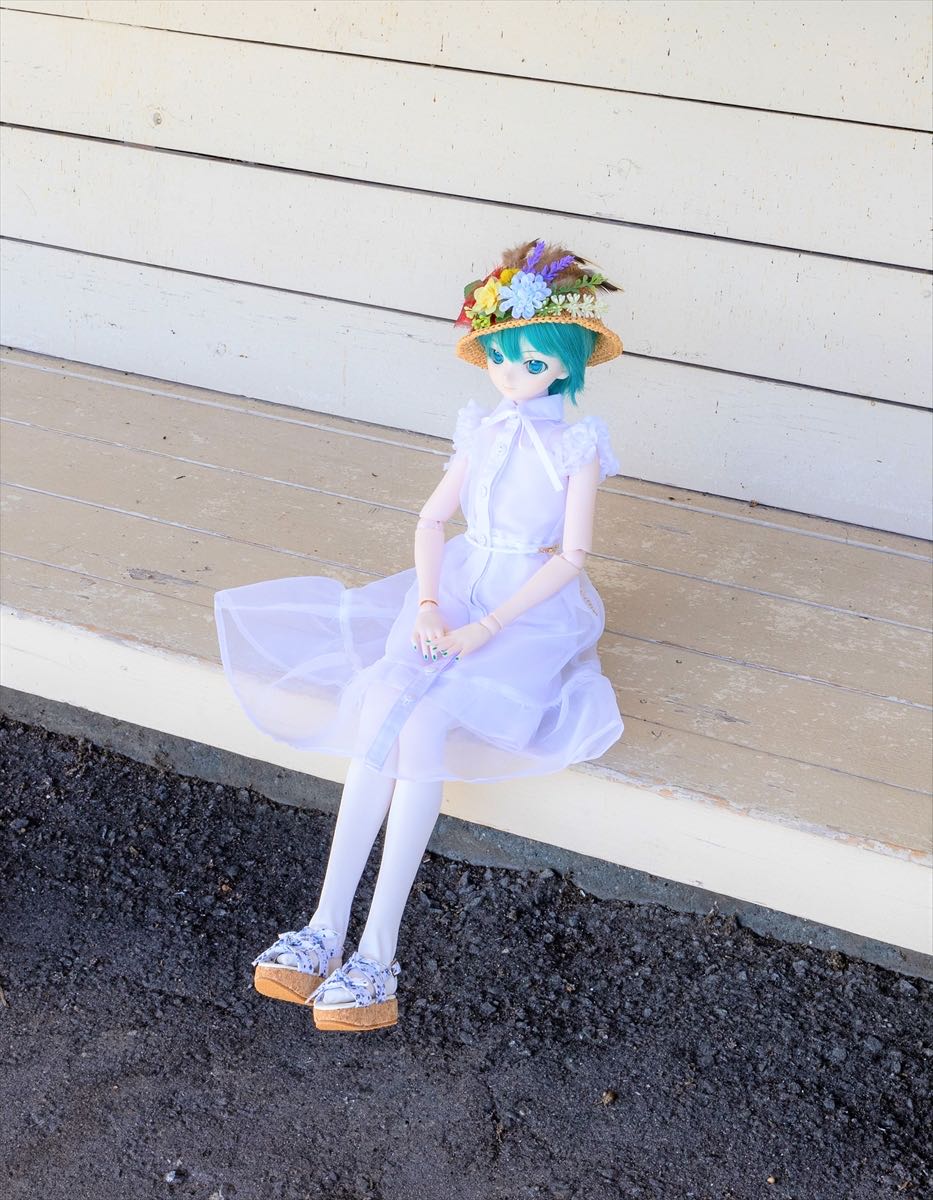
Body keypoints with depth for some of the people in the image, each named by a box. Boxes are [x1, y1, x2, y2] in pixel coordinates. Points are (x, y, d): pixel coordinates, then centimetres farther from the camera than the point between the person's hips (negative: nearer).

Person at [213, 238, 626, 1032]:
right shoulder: (482, 433, 11)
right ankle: (327, 928, -23)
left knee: (425, 727, -28)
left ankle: (378, 953, -27)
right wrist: (427, 606, -8)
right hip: (455, 589, 5)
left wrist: (486, 629, -18)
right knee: (380, 712, -23)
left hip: (532, 608, -4)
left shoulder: (577, 446, -4)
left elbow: (572, 555, -11)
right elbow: (433, 520, 10)